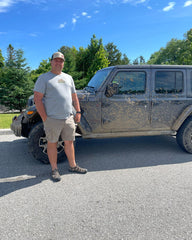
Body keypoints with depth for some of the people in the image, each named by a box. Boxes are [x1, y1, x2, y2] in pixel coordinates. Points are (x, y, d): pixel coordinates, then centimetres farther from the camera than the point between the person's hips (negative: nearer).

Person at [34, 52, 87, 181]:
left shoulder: (68, 77, 16)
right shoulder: (44, 78, -1)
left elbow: (74, 96, 20)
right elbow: (37, 99, -8)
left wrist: (78, 112, 11)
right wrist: (45, 118, -13)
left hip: (68, 118, 5)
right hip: (52, 119, -4)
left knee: (69, 142, 13)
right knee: (52, 144, 6)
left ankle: (73, 166, 27)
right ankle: (54, 169, 20)